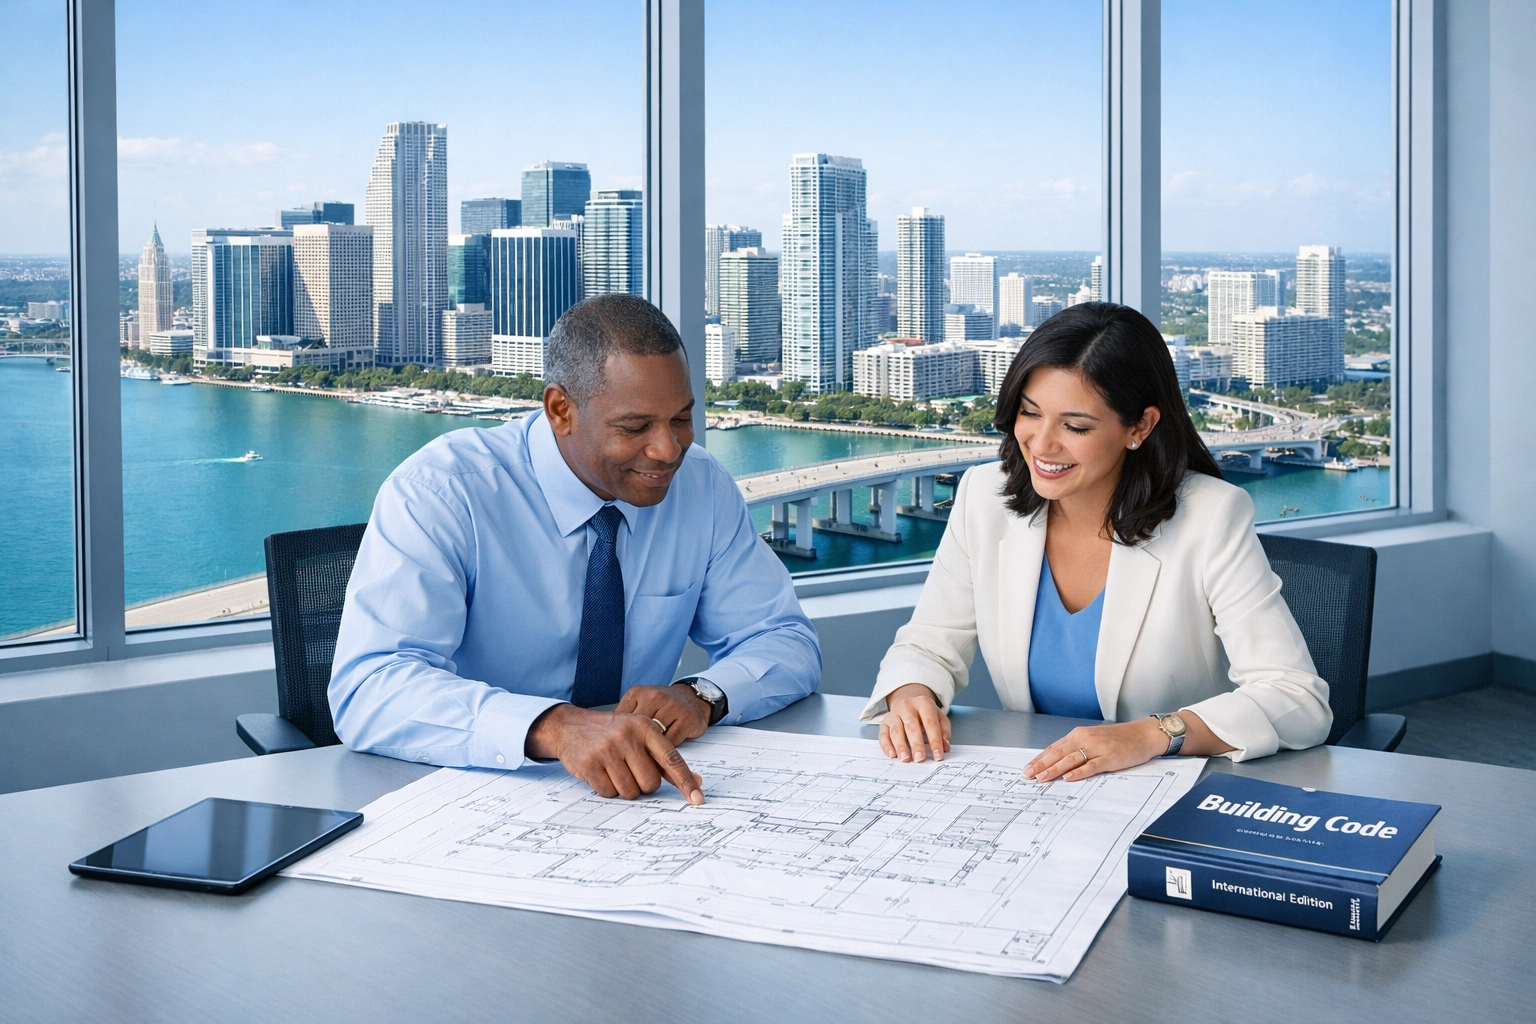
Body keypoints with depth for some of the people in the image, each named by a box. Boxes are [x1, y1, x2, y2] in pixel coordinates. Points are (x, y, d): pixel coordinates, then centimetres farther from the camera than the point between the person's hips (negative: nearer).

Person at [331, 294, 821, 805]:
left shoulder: (703, 486, 0)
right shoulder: (440, 491, -16)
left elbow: (788, 642, 5)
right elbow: (367, 690, -28)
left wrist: (703, 695, -18)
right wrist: (554, 727, -44)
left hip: (638, 804, 3)